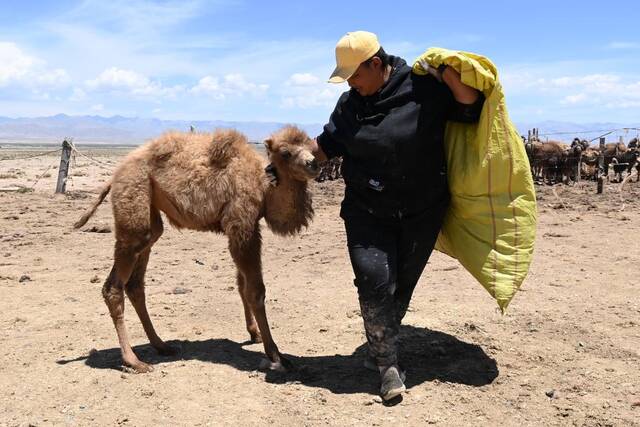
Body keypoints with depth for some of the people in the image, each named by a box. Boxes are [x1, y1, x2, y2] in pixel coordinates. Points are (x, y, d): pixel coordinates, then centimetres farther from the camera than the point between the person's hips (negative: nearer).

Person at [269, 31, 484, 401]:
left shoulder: (425, 87, -10)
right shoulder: (349, 104, 2)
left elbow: (472, 109, -9)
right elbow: (327, 144, 14)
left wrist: (448, 73, -23)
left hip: (421, 213, -1)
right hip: (368, 213, 2)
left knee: (402, 285, 9)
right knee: (375, 282, -12)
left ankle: (379, 352, 30)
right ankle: (388, 365, 2)